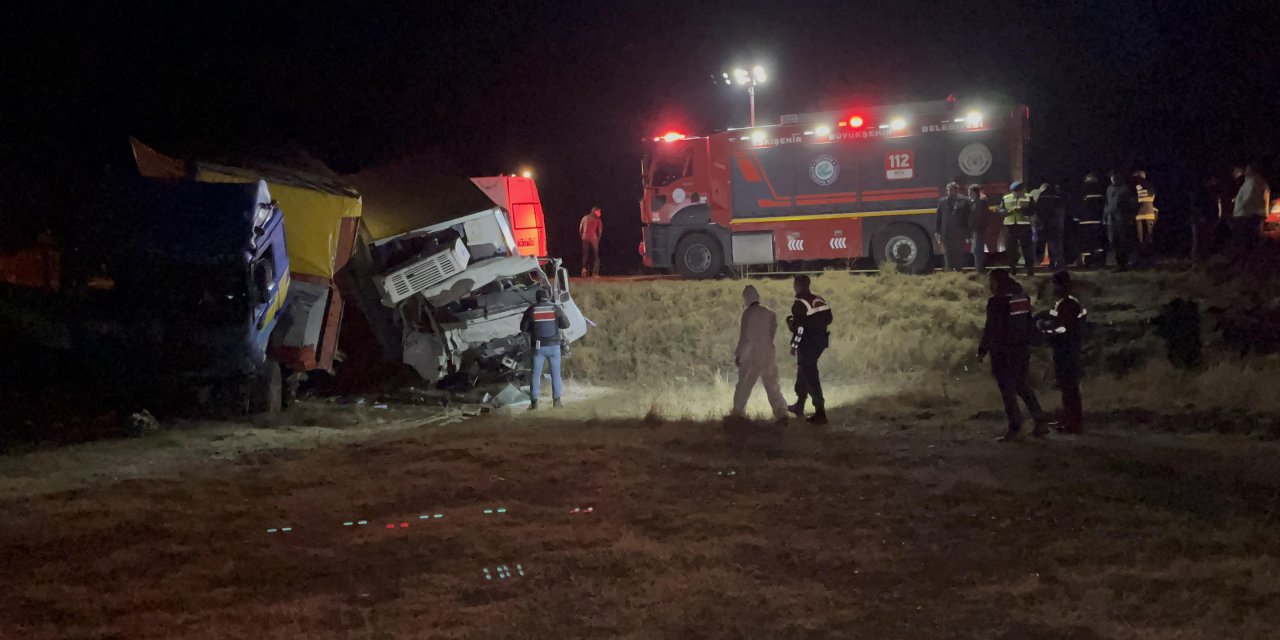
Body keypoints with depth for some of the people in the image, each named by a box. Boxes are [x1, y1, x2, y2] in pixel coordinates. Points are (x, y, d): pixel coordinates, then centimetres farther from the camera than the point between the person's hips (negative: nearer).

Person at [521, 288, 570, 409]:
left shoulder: (531, 309, -2)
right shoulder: (555, 308, -1)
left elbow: (523, 328, 1)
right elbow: (566, 324, 1)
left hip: (538, 346, 0)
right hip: (553, 345, 0)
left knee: (536, 374, 4)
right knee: (555, 373, 9)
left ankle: (534, 401, -2)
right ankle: (556, 400, 6)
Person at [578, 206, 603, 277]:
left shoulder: (584, 218, 11)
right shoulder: (598, 220, 0)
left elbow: (580, 230, 10)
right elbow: (600, 231, -5)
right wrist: (598, 239, 9)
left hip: (585, 239, 3)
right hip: (594, 239, -3)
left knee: (585, 255, 12)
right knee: (595, 256, 6)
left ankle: (584, 268, -12)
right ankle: (595, 272, -1)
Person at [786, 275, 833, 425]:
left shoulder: (799, 304, -16)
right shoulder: (819, 299, 8)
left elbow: (799, 327, -20)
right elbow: (828, 319, 12)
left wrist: (794, 345, -12)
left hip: (807, 344, -9)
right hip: (820, 341, 9)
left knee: (810, 377, -4)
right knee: (803, 371, 24)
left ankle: (820, 413, -9)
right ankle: (799, 405, 36)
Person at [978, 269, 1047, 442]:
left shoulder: (997, 301, -17)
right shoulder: (1023, 297, 7)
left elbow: (991, 329, -16)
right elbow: (1029, 325, 14)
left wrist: (982, 350, -7)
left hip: (1003, 353, -7)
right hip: (1022, 350, 7)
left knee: (1008, 390, 1)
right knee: (1022, 385, 19)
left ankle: (1015, 429, 4)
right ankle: (1040, 422, 16)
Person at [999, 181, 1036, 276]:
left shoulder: (1028, 198, 1)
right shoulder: (1005, 198, 7)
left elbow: (1032, 212, -8)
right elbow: (1001, 212, 2)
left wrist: (1022, 209, -23)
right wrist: (1009, 211, -17)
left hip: (1024, 226, -2)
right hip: (1010, 227, 2)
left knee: (1027, 249, 0)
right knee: (1011, 249, 8)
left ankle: (1030, 271, 4)